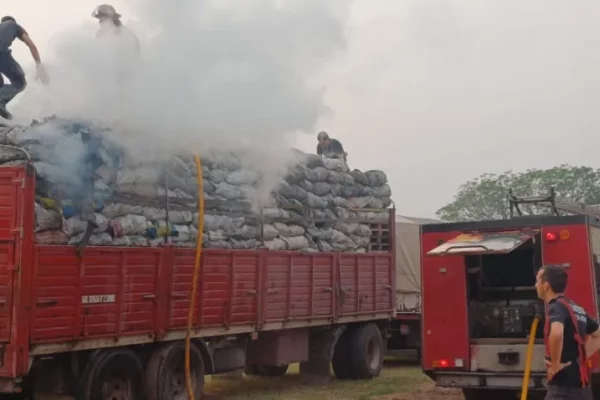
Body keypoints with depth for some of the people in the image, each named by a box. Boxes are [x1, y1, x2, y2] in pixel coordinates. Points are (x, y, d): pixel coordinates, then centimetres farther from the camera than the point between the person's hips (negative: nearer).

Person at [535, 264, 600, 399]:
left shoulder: (556, 307, -14)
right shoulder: (577, 309, 14)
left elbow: (556, 333, -36)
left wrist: (555, 365, -23)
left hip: (563, 386, -9)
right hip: (580, 385, 9)